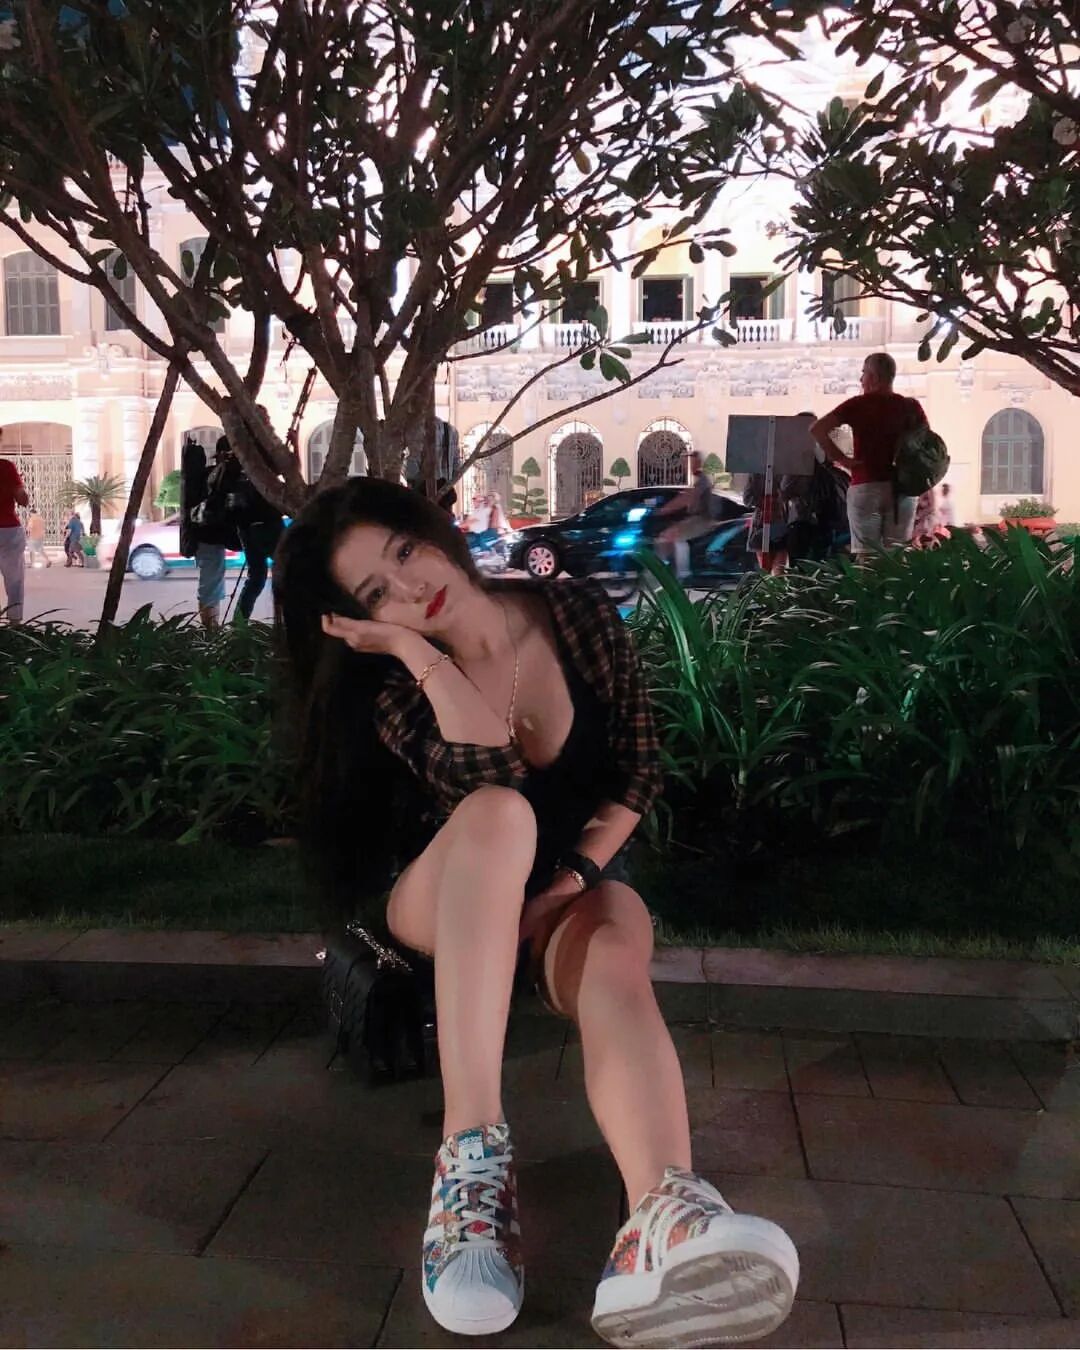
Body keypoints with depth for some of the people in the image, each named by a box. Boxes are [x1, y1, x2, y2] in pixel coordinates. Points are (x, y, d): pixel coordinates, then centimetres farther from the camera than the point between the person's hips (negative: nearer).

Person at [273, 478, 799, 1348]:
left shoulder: (580, 615, -7)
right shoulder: (394, 692, -11)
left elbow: (641, 764, -3)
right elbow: (496, 794, -28)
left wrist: (574, 875, -14)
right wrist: (423, 655, -29)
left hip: (579, 881, 1)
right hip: (450, 900, -1)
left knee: (616, 968, -36)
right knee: (498, 816, -37)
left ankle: (664, 1224, -66)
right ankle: (473, 1146, -48)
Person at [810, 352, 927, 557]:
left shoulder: (858, 404, 0)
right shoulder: (911, 407, 6)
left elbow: (817, 429, -8)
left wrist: (840, 458, -3)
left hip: (864, 487, -2)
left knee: (866, 555, -1)